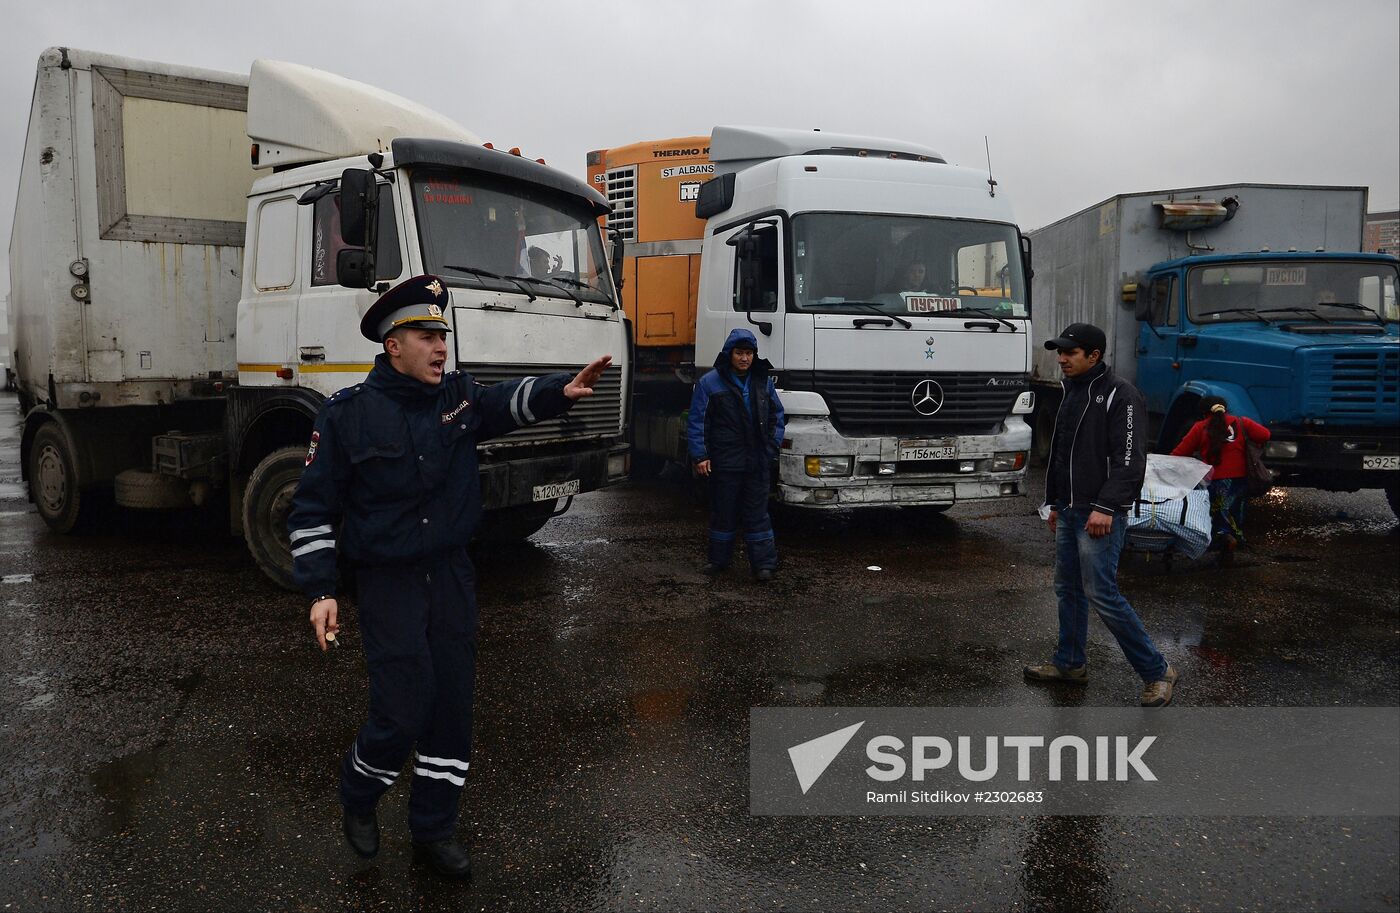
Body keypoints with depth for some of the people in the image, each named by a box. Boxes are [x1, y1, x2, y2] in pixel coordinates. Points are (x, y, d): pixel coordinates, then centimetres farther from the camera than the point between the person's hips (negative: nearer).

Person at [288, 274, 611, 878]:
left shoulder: (459, 396, 4)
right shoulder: (348, 414, -8)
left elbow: (512, 403, -8)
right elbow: (313, 507, -5)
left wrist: (562, 391, -30)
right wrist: (321, 591, -11)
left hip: (452, 575, 4)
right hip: (388, 584, -4)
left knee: (454, 705, 9)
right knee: (403, 710, -5)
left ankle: (434, 830, 28)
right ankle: (357, 797, 29)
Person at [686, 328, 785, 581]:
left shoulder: (763, 381, 8)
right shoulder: (710, 382, -3)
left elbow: (777, 415, 17)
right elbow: (696, 422, -3)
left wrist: (773, 445, 7)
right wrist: (699, 455, -9)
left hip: (757, 462, 2)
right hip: (724, 462, -2)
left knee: (757, 513, 4)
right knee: (724, 512, 9)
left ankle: (764, 564, 8)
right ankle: (719, 559, 23)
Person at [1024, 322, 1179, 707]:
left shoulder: (1120, 395, -12)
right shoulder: (1071, 393, 15)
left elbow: (1128, 458, -19)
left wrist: (1106, 507, -25)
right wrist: (1054, 502, 22)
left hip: (1100, 514, -9)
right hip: (1069, 511, 9)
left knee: (1101, 594, -9)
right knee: (1068, 588, 14)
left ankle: (1156, 671, 3)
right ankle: (1070, 663, 27)